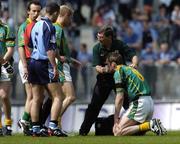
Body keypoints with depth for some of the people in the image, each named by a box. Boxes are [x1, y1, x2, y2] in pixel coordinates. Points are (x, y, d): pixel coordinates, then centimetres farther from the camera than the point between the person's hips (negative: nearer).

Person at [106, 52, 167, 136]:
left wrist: (116, 119, -5)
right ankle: (153, 124, -1)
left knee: (117, 132, -12)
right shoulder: (129, 69, 25)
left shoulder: (118, 71, -2)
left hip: (138, 103, -9)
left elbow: (120, 97, -8)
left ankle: (149, 125, -18)